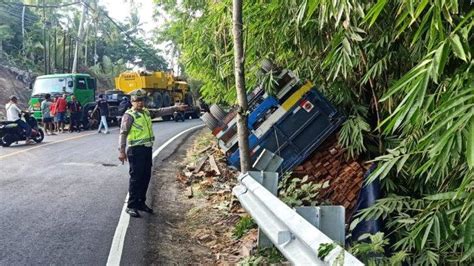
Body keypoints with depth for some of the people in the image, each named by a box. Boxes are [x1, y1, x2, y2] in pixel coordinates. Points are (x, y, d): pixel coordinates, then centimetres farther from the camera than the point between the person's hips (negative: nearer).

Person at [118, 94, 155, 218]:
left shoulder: (146, 112, 13)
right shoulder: (129, 115, -9)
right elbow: (123, 133, -15)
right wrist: (121, 151, -23)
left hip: (147, 148, 8)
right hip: (136, 150, -8)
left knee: (146, 177, 13)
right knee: (136, 177, -5)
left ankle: (141, 203, 25)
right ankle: (131, 206, 2)